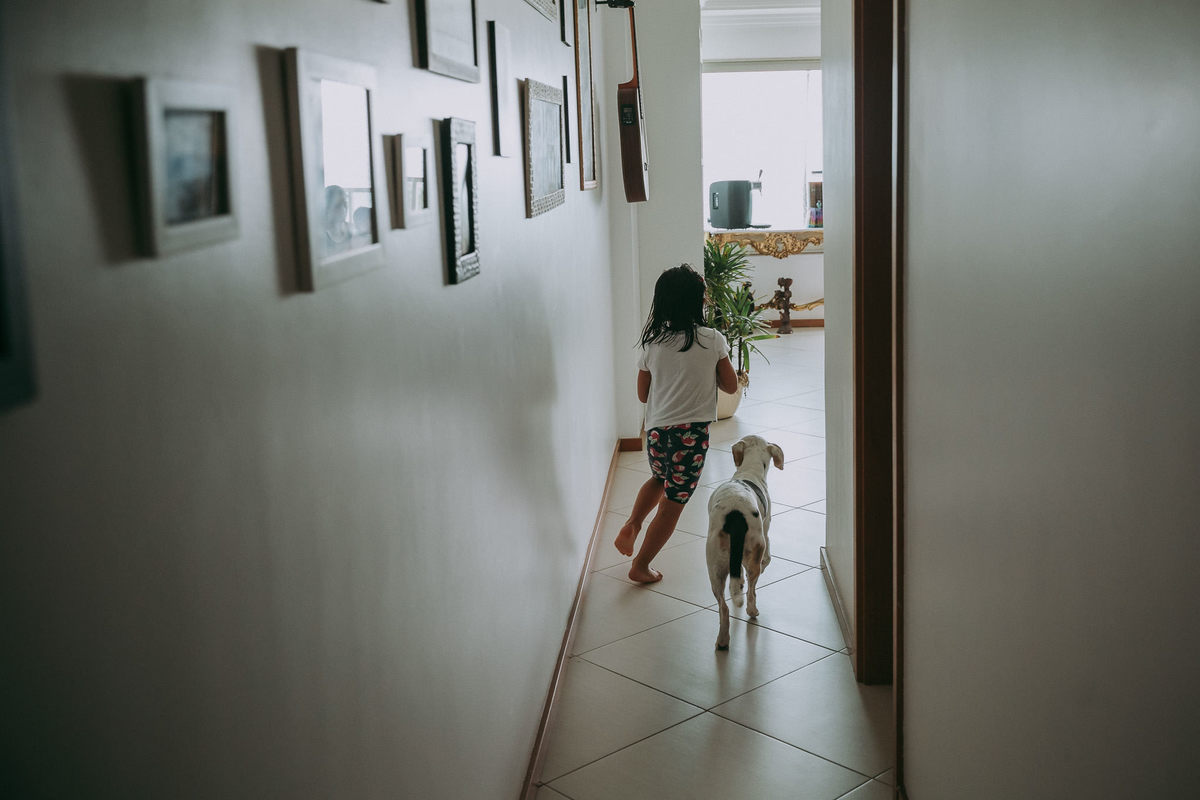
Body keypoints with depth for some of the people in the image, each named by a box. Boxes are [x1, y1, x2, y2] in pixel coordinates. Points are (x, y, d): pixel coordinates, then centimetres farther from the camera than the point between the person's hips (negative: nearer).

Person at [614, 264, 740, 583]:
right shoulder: (712, 340, -7)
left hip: (656, 430, 4)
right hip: (691, 433, -4)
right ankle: (640, 566, 18)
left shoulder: (652, 343, 1)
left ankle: (631, 525, 17)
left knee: (660, 479, 34)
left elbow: (643, 395, 10)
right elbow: (731, 385, 3)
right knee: (672, 504, 11)